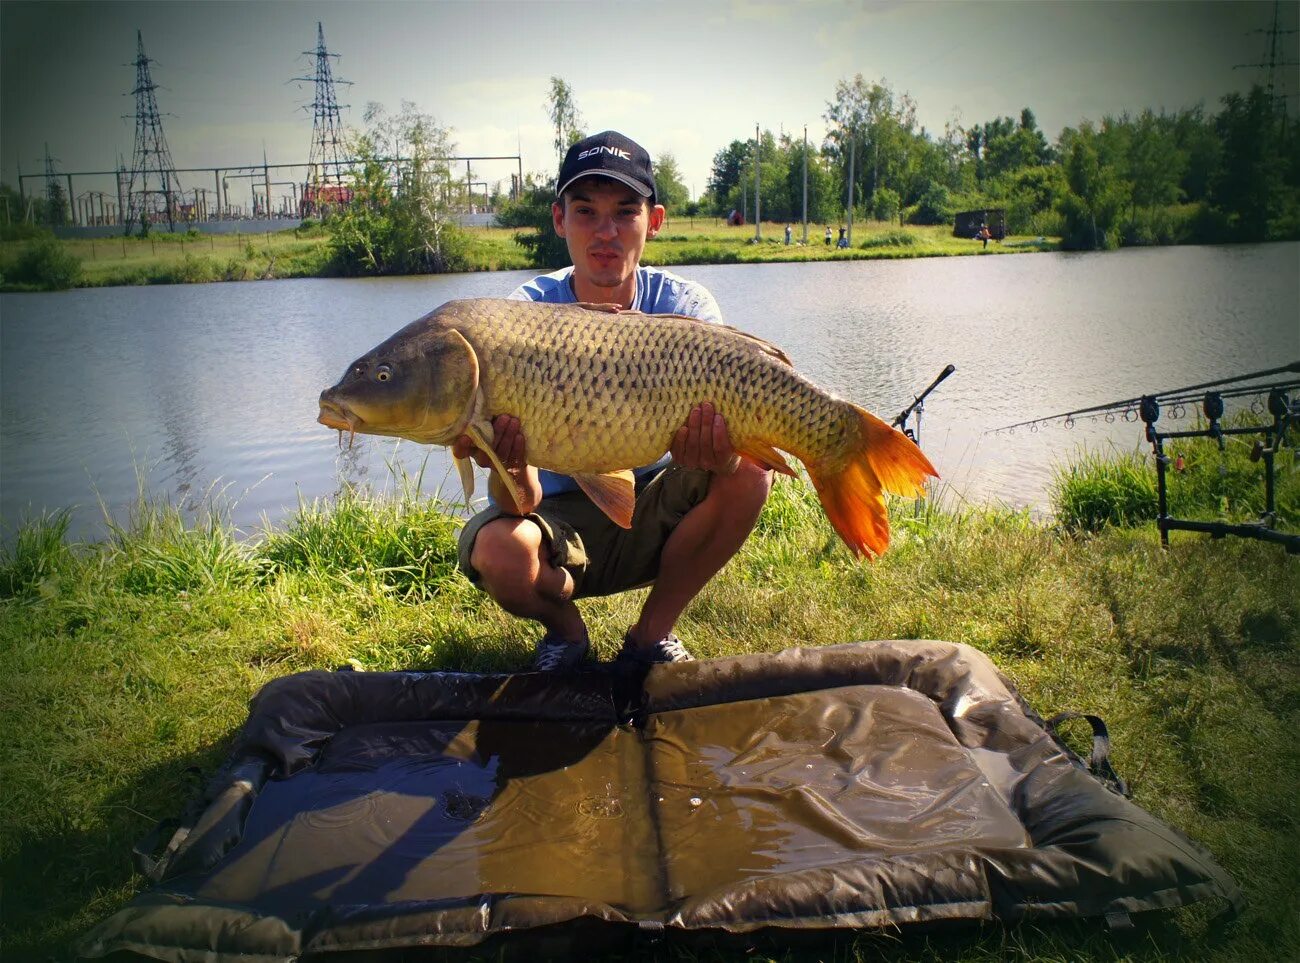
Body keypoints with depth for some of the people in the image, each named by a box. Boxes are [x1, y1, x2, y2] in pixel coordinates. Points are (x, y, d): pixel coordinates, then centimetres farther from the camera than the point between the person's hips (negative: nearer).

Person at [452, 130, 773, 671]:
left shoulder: (686, 307, -11)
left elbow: (727, 418, -22)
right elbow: (522, 503, -23)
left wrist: (720, 450, -46)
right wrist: (509, 467, -47)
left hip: (650, 516, 2)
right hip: (558, 519, -1)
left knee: (749, 473, -25)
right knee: (498, 552, -34)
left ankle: (652, 635, -3)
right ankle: (566, 632, 4)